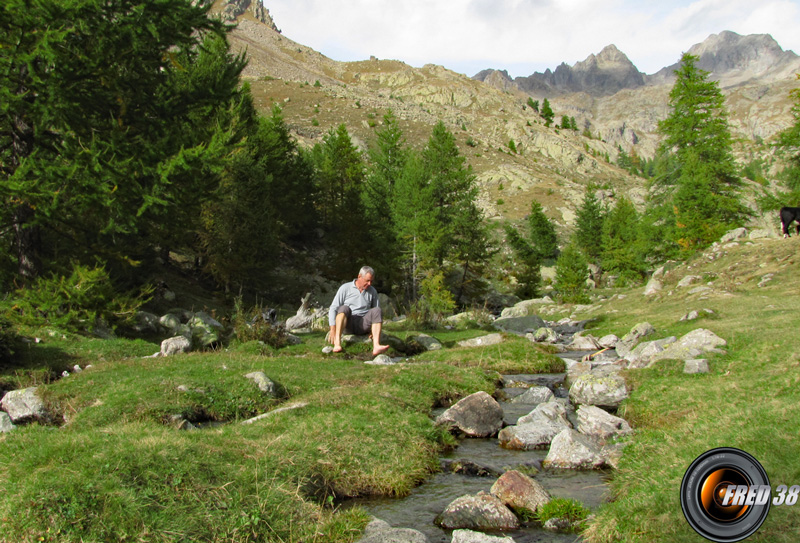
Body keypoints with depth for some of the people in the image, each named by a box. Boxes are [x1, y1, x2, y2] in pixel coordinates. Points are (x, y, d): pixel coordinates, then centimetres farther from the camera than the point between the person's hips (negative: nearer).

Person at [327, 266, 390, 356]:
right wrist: (333, 330, -15)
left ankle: (376, 346, -43)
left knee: (377, 311, -24)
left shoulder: (372, 291, 9)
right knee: (344, 308, -32)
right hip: (347, 324, -2)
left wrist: (373, 330, -6)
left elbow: (377, 315, 12)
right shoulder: (345, 288, 0)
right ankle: (337, 344, -47)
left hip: (363, 325, 2)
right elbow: (333, 309, -4)